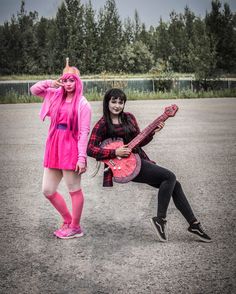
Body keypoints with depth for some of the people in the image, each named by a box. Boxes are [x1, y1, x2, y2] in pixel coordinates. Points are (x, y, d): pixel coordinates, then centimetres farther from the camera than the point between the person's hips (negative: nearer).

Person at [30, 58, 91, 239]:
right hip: (54, 150, 8)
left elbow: (84, 132, -13)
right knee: (48, 190, 13)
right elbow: (34, 90, 20)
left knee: (74, 190, 5)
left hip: (71, 151, -7)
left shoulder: (82, 104, -9)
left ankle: (75, 227, 19)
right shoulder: (56, 96, 10)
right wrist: (51, 83, 4)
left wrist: (82, 157, -18)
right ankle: (68, 221, 29)